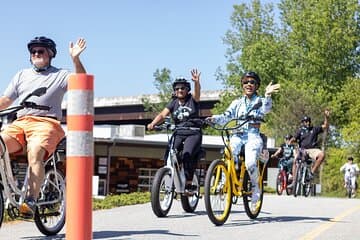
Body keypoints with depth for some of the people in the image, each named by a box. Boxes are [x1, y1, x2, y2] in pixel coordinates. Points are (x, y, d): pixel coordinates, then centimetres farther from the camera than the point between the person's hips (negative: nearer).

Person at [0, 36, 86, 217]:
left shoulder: (60, 75, 15)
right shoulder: (21, 75, 28)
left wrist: (75, 59, -17)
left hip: (46, 123, -4)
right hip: (20, 123, 4)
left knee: (34, 153, -33)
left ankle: (31, 201, -38)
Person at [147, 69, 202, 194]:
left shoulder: (192, 100, 3)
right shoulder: (173, 102, 10)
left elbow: (197, 93, -19)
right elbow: (163, 114, -2)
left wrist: (196, 82, -41)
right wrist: (153, 123, -23)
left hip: (193, 133, -3)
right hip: (178, 134, 4)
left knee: (187, 155, -28)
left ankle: (189, 183, -21)